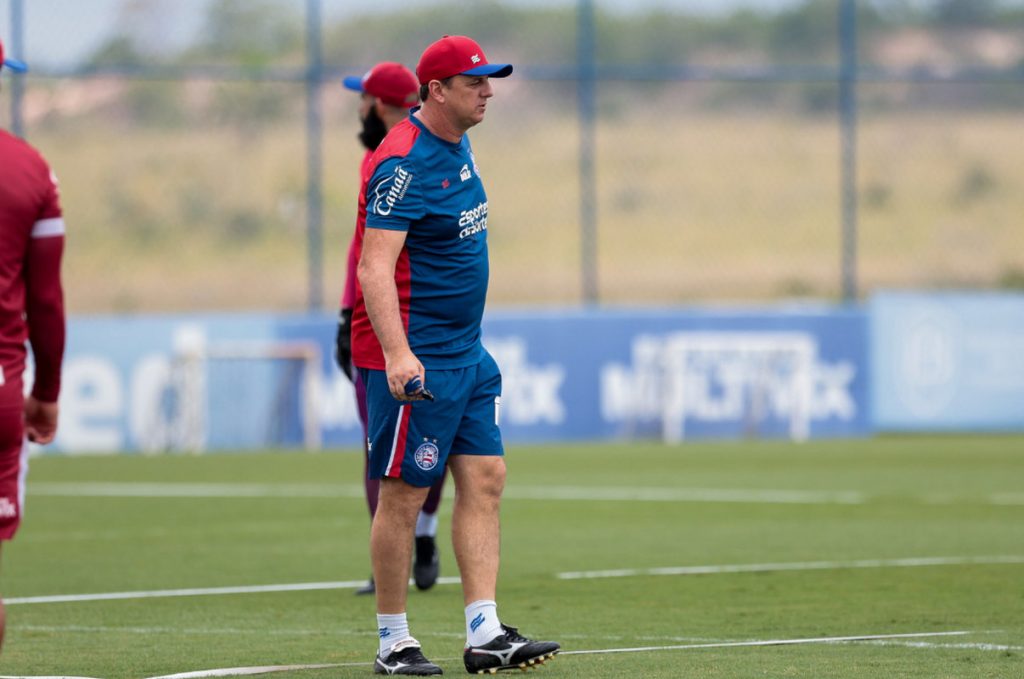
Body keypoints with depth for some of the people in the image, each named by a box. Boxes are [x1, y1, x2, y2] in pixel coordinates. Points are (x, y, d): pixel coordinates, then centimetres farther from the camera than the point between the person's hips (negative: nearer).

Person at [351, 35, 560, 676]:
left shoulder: (458, 147, 12)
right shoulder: (405, 163, -17)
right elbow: (375, 268, -25)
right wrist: (397, 353, -36)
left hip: (467, 353, 9)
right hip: (413, 360, -9)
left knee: (485, 479, 3)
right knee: (405, 494, -2)